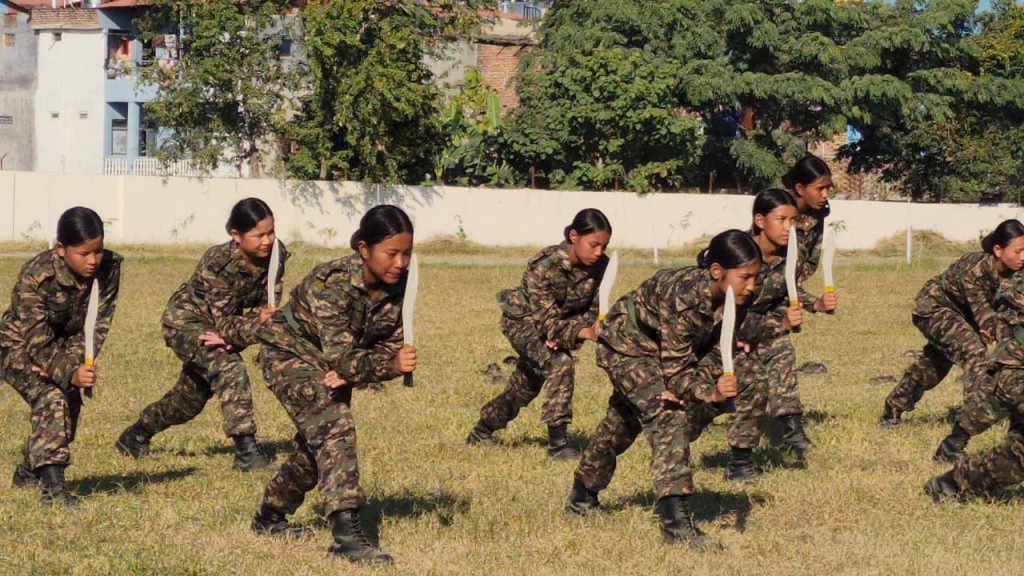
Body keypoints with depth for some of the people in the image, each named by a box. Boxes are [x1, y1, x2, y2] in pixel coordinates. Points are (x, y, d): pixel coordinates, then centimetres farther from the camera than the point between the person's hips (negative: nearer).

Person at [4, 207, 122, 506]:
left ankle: (28, 471, 36)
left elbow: (97, 326, -15)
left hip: (66, 345, 6)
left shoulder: (109, 268, -20)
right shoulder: (34, 278, -33)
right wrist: (70, 373, -49)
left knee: (69, 407, 9)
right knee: (51, 400, -27)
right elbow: (38, 343, -35)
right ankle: (53, 484, -30)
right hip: (20, 348, -6)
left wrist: (74, 362, -28)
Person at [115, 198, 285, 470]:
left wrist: (230, 336, -28)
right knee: (230, 369, -31)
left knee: (192, 395, 19)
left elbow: (268, 307, -15)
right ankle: (246, 452, -32)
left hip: (216, 324, 7)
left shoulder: (276, 254, -18)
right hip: (185, 319, -7)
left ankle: (135, 436, 43)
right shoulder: (217, 263, -34)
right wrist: (257, 324, -48)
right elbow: (224, 322, -33)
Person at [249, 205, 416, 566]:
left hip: (334, 364, 7)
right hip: (290, 354, -7)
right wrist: (391, 366, -57)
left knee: (316, 447, 17)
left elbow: (389, 346, -10)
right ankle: (346, 533, -36)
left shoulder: (399, 286, -16)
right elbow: (340, 355, -41)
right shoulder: (331, 282, -34)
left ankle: (270, 517, 43)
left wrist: (350, 372, -27)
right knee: (335, 428, -27)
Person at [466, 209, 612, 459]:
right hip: (522, 319, -6)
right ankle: (557, 440, -25)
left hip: (562, 320, 6)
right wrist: (585, 333, -50)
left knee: (526, 385, 19)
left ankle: (482, 431, 44)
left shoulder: (600, 266, -20)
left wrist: (567, 332, -28)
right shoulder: (544, 266, -36)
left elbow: (593, 310, -10)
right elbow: (547, 321, -36)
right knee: (560, 364, -30)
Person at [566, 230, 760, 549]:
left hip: (662, 352, 9)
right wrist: (710, 394, -49)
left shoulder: (729, 299, -16)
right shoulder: (684, 295, -39)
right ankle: (675, 521, -31)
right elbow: (675, 366, -37)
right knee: (668, 416, -25)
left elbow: (715, 353, -8)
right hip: (625, 345, -9)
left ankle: (582, 497, 45)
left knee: (624, 421, 23)